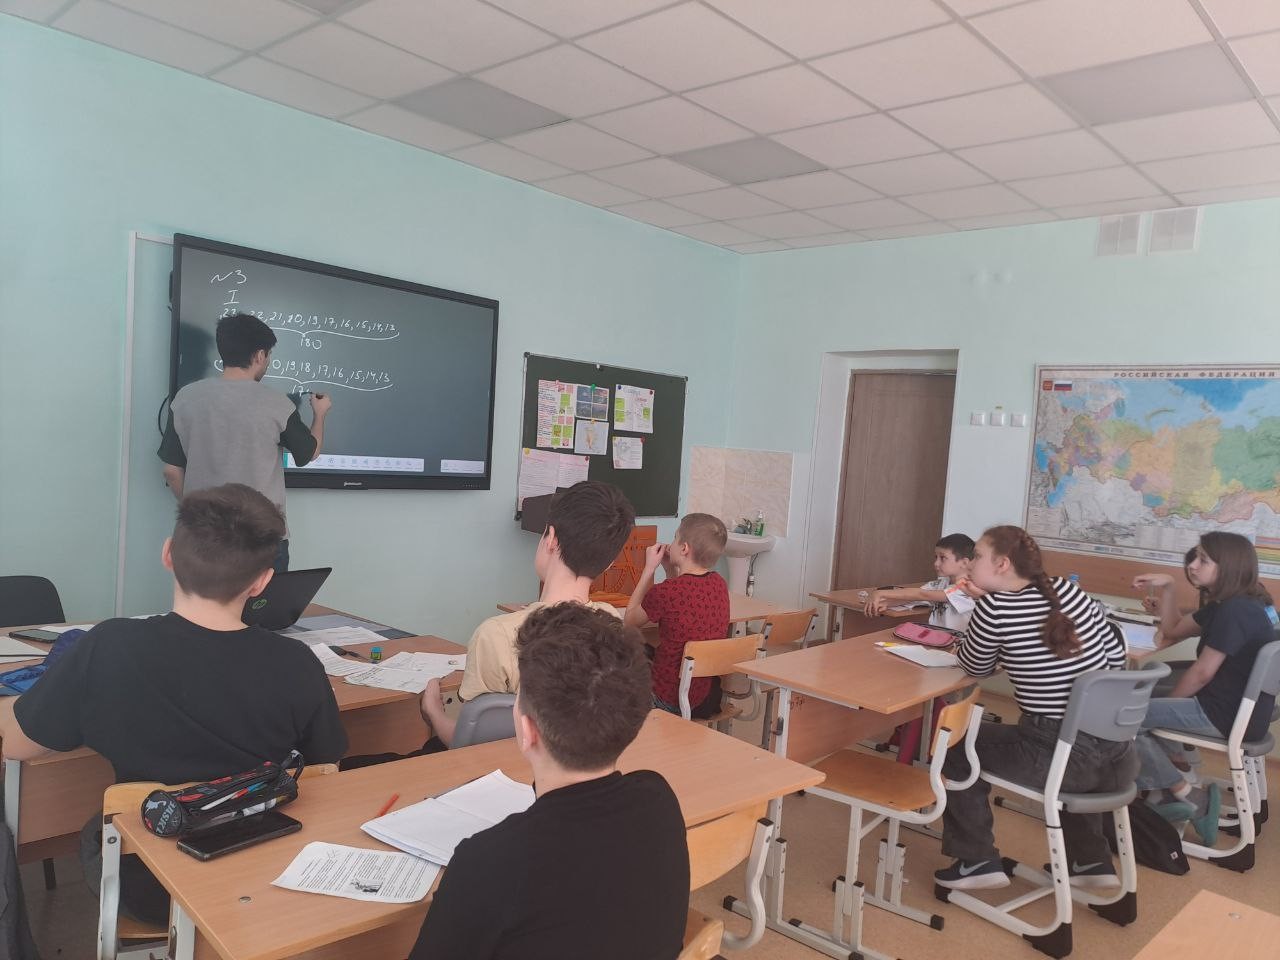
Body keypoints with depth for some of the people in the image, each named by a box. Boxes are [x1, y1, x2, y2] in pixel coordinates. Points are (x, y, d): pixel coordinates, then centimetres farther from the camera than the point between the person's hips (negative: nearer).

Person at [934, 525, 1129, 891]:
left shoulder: (995, 608, -11)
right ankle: (1091, 860, 41)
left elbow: (975, 667, 5)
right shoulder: (1067, 590, 4)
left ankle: (977, 861, 18)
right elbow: (1116, 654, 13)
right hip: (1118, 759, 6)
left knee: (956, 749, 15)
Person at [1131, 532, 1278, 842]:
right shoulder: (1231, 605, 9)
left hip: (1227, 716, -10)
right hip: (1235, 706, 10)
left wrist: (1166, 703, -2)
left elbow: (1201, 674, -18)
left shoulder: (1234, 612, -22)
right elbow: (1173, 631, 18)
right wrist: (1166, 587, 5)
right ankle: (1177, 766, 12)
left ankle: (1189, 796, 2)